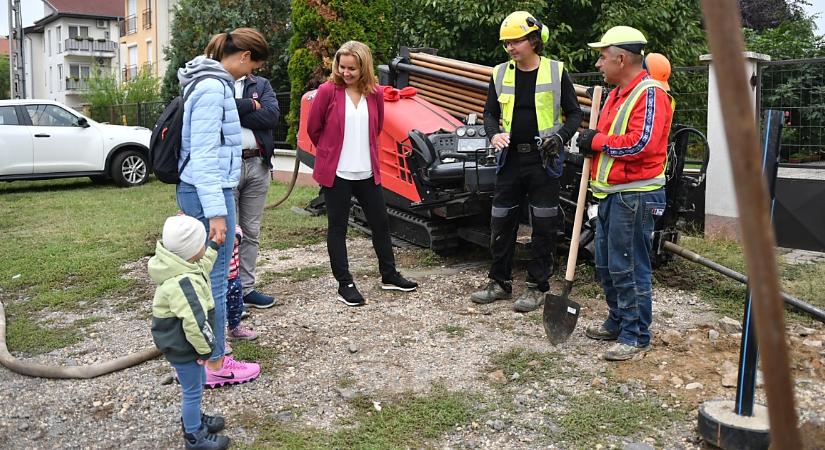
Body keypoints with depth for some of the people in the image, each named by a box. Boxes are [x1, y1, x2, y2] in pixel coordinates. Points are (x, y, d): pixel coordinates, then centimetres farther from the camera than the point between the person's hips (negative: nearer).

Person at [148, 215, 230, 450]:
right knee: (193, 390, 8)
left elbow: (203, 266, 22)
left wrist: (214, 246, 22)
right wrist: (206, 350, -23)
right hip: (182, 347, -10)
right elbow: (195, 323, -34)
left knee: (197, 383, 28)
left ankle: (193, 418, 49)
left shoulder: (183, 267, -3)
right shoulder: (182, 284, -35)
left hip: (180, 342, 10)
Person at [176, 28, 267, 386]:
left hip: (199, 191, 10)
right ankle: (216, 366, 8)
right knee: (214, 279, -2)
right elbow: (203, 155, -21)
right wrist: (216, 212, -23)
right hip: (209, 192, -10)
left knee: (207, 275, 17)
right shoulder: (213, 88, -16)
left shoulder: (212, 83, 15)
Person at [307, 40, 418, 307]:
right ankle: (345, 284, 14)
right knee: (338, 227, 4)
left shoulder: (375, 94, 2)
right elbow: (313, 128, 0)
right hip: (336, 173, -4)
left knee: (380, 223, 12)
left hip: (367, 172, 4)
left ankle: (389, 276, 27)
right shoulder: (328, 91, -9)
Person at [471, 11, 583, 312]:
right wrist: (494, 134, -9)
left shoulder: (556, 72, -2)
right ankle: (500, 282, 22)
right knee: (501, 222, 8)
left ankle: (537, 287, 14)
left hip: (543, 160, -3)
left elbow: (574, 114, 2)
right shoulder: (500, 74, 7)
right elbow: (490, 113, 13)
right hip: (511, 159, 4)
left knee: (544, 226, 2)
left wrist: (560, 137, -17)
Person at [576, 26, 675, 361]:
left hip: (635, 197, -10)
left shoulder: (650, 94, -14)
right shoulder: (616, 94, 18)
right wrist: (591, 143, 2)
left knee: (629, 268, -5)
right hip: (611, 195, 10)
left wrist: (598, 141, -13)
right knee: (606, 265, 16)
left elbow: (641, 144, -25)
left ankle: (636, 336, 7)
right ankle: (617, 322, 30)